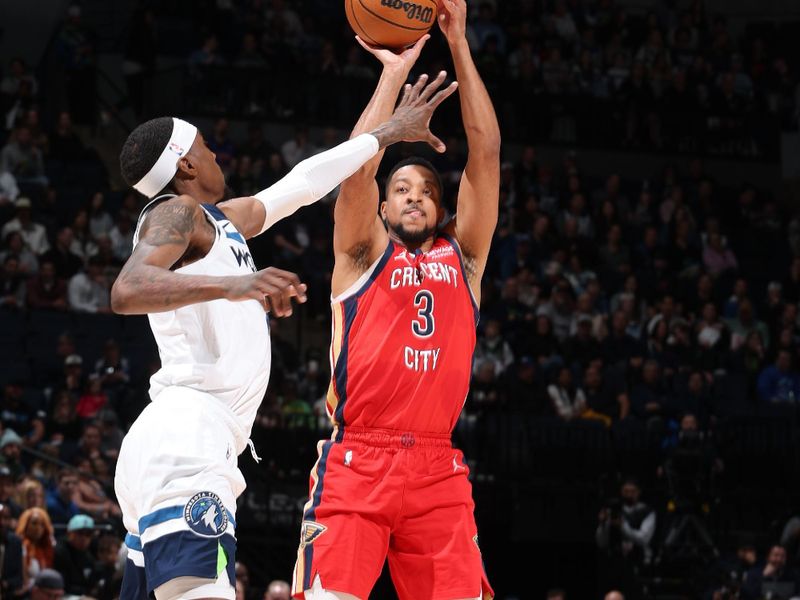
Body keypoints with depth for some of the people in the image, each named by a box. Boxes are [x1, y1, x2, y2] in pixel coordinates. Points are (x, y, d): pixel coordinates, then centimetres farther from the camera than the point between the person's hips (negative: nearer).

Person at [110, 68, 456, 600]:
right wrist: (231, 285, -35)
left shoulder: (224, 219, 26)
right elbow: (127, 291, -21)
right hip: (186, 440, -11)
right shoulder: (175, 212, -2)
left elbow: (303, 183, 38)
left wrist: (388, 133, 44)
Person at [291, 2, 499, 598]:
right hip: (356, 462, -3)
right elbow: (359, 165, -4)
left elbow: (486, 152, 10)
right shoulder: (364, 253, 12)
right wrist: (395, 72, 1)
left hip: (438, 470, 3)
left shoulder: (461, 257, 18)